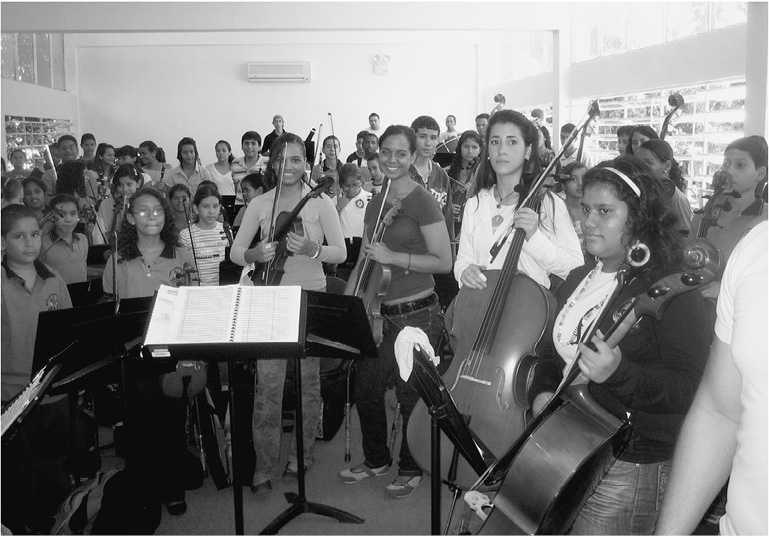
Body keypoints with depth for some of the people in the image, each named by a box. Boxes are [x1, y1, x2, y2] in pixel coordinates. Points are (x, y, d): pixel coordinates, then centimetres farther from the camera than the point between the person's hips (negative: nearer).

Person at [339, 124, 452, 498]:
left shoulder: (422, 202, -9)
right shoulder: (375, 204, 12)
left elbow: (444, 262, -13)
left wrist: (393, 257, -19)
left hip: (417, 315, -7)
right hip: (379, 313, 7)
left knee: (411, 395, 4)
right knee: (365, 388, 12)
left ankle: (411, 469, 24)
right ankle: (376, 460, 34)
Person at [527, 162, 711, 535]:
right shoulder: (578, 280, 10)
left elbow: (687, 388, -20)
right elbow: (552, 354, 19)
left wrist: (619, 374, -36)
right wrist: (541, 394, -1)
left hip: (629, 470, -7)